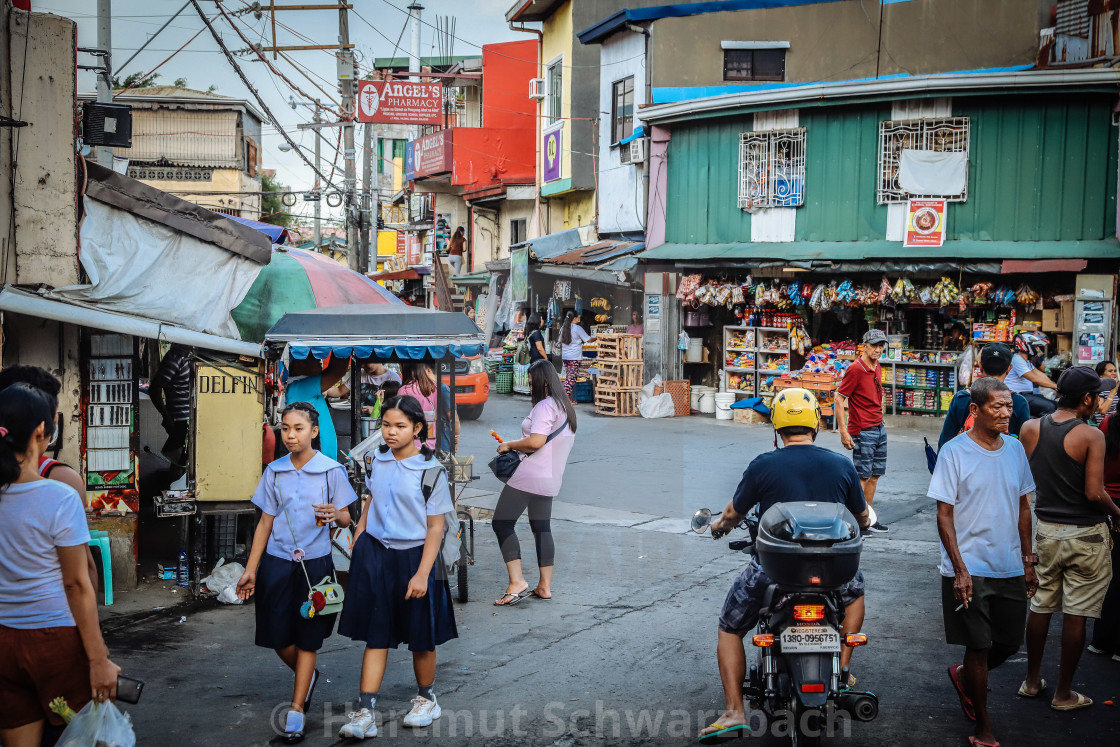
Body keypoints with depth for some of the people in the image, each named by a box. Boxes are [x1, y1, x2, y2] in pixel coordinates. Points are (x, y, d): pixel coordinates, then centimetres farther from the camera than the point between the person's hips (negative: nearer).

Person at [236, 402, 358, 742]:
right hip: (277, 563, 3)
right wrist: (250, 570, 6)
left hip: (314, 564, -3)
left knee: (307, 638, 3)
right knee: (278, 637, 5)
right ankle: (308, 676, 36)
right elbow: (265, 523, 8)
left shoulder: (332, 471, -4)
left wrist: (335, 514, -25)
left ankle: (296, 710, 13)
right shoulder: (274, 472, 4)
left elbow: (346, 518, -1)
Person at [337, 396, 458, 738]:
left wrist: (422, 573, -15)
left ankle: (426, 698, 33)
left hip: (413, 556, -3)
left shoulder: (431, 470, -11)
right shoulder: (378, 461, 4)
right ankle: (365, 713, 4)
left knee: (421, 638, 11)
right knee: (375, 636, 3)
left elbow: (435, 528, -10)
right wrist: (356, 547, 14)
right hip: (374, 555, 4)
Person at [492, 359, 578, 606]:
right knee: (542, 528, 15)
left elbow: (536, 441, -26)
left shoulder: (545, 406, -14)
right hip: (551, 479, 10)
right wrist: (520, 447, 17)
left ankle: (517, 582, -13)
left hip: (530, 475, -10)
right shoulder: (566, 407, 16)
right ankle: (545, 586, 16)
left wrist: (510, 445, -10)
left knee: (502, 523, -5)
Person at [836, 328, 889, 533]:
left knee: (875, 475, 11)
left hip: (879, 429, 8)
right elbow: (839, 399, -15)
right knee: (863, 476, -4)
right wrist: (843, 431, -19)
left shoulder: (877, 367, 10)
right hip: (863, 431, -8)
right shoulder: (855, 369, -15)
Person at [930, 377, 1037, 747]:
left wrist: (1027, 560, 13)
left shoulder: (1015, 449, 5)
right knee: (979, 647, 3)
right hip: (970, 570, -5)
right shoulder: (954, 452, -11)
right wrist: (960, 571, -15)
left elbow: (1023, 507, 14)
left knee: (1009, 643, 13)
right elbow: (944, 516, -11)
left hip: (1011, 568, 5)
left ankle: (964, 675, 42)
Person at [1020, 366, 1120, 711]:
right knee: (1076, 615, 5)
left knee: (1040, 606, 17)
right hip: (1085, 536, -5)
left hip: (1045, 530, 5)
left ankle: (1032, 680, 27)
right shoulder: (1091, 436, -17)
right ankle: (1063, 693, 14)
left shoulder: (1030, 429, -2)